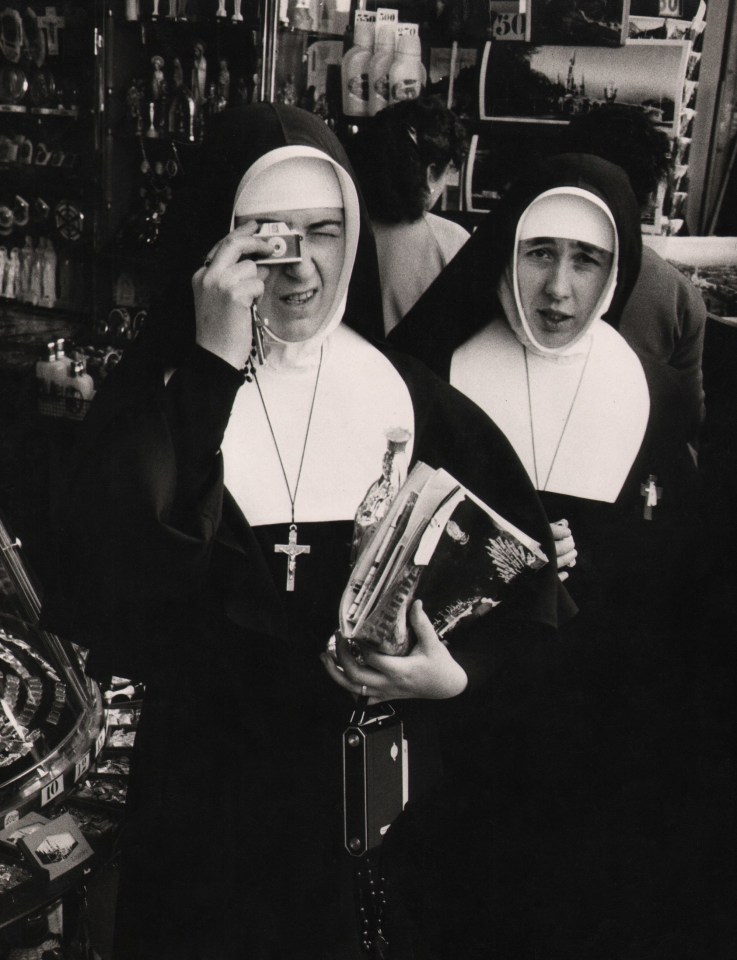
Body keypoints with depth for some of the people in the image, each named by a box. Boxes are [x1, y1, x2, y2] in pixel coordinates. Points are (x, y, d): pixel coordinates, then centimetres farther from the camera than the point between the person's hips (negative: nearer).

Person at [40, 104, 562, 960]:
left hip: (379, 795, 1)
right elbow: (105, 561, -23)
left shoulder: (411, 397, -2)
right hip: (207, 792, -1)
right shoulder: (155, 393, -5)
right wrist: (215, 361, -22)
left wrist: (457, 677, -17)